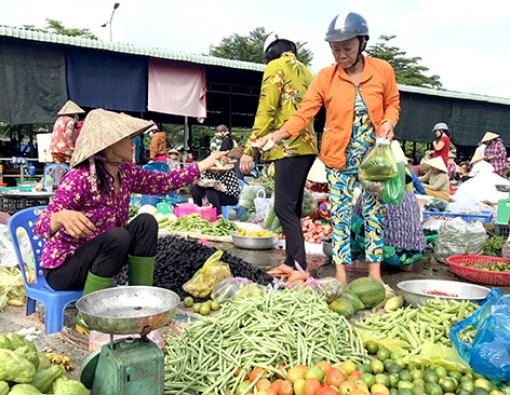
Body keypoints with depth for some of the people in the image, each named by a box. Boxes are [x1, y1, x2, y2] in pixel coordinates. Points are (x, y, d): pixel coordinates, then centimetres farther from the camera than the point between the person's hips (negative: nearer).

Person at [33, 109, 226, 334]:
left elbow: (163, 183, 7)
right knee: (117, 237, -32)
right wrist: (62, 216, -52)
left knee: (146, 223, -11)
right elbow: (40, 227, -29)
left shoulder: (126, 172, -4)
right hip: (62, 268, -7)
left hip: (97, 260, 7)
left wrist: (207, 163, 3)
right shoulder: (80, 178, -25)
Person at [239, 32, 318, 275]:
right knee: (292, 208, 11)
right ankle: (292, 261, 15)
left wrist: (250, 149, -12)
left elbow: (266, 111, -11)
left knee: (284, 208, -10)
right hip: (307, 146, 9)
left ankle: (299, 267, -12)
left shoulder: (276, 67, -2)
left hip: (289, 147, -9)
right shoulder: (305, 72, 23)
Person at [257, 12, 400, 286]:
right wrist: (282, 133, -28)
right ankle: (340, 273, 14)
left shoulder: (382, 70, -4)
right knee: (339, 212, 3)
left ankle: (375, 271, 20)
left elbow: (392, 103, 9)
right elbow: (305, 111, -11)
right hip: (339, 157, 0)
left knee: (375, 211, 7)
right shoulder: (325, 77, -6)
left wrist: (389, 122, -13)